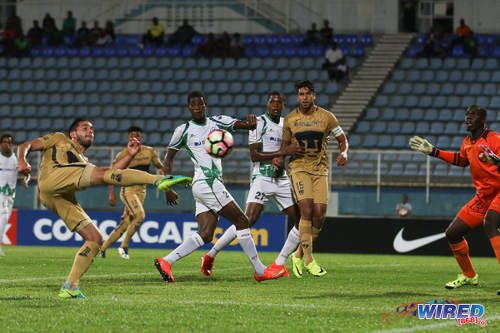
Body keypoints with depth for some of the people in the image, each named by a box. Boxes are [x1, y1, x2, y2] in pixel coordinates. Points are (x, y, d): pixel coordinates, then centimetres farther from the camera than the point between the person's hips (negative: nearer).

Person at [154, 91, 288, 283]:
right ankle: (260, 271, -2)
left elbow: (245, 125, 5)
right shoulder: (183, 130, 1)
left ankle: (166, 261, -3)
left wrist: (251, 122, -20)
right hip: (206, 183, -6)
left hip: (213, 184, 6)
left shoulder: (218, 122, 12)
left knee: (205, 234, -3)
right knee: (241, 222, -6)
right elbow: (169, 158, 10)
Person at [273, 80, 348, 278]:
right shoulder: (290, 119, 5)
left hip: (320, 169, 1)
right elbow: (285, 145, 16)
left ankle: (299, 255, 11)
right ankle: (308, 259, -16)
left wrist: (344, 153, -11)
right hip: (299, 168, -1)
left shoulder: (326, 117, 2)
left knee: (319, 213, -8)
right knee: (307, 209, -19)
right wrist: (280, 157, -5)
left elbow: (342, 139, 10)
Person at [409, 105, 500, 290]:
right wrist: (433, 151, 28)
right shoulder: (468, 142, 10)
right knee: (452, 233, 10)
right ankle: (469, 276, 32)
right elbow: (461, 160, 30)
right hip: (482, 197, 9)